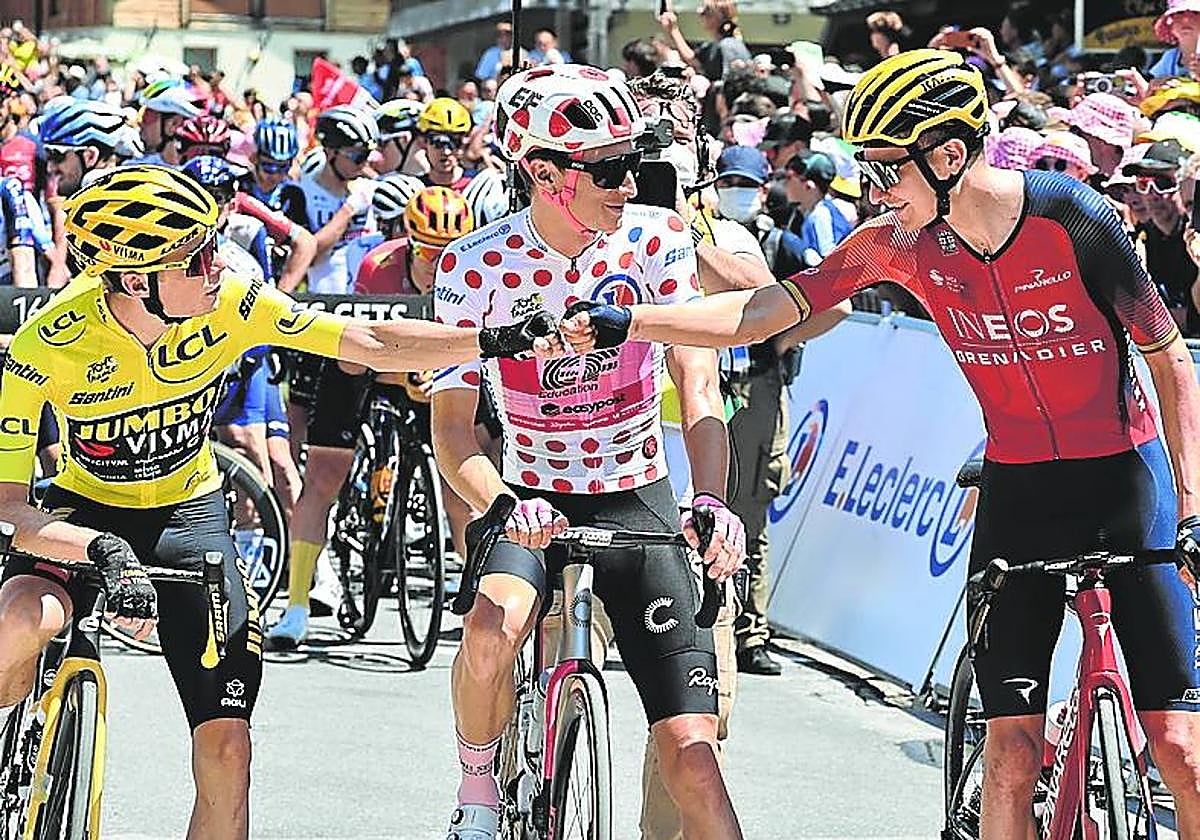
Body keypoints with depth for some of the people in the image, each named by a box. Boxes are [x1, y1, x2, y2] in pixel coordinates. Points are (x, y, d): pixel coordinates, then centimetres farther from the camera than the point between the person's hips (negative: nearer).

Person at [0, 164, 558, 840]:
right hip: (85, 515, -2)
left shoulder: (229, 304, -21)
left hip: (190, 515, 2)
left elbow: (374, 345, -16)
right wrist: (106, 553, -43)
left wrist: (498, 341, -28)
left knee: (227, 748, -9)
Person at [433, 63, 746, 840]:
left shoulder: (657, 239, -11)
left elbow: (698, 379, -18)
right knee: (494, 630, -33)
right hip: (530, 501, -1)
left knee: (691, 754, -9)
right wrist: (502, 507, -39)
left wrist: (711, 499, -36)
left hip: (637, 499, 1)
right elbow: (452, 423, -18)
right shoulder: (476, 266, -14)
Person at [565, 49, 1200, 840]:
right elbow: (763, 312, -9)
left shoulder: (1073, 218, -18)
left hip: (1124, 480, -3)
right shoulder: (901, 242, -7)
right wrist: (625, 324, -19)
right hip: (1016, 490, 3)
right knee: (1011, 752, -3)